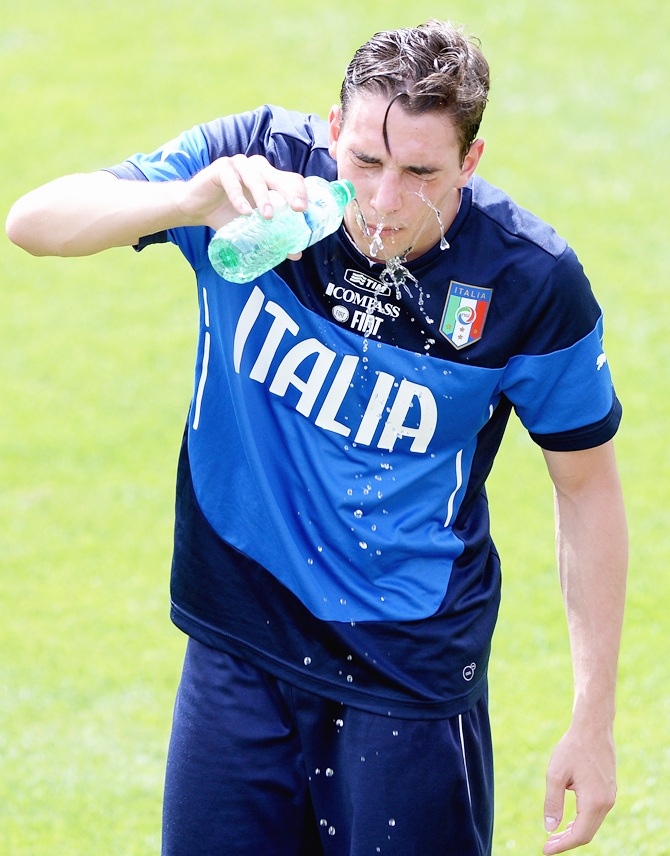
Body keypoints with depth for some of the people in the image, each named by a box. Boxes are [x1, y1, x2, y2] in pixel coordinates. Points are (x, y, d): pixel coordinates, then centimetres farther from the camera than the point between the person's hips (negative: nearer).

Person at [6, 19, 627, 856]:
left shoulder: (531, 281, -14)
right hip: (238, 643, 2)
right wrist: (191, 199, -33)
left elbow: (586, 483, -2)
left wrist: (593, 720, -3)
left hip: (411, 672, -2)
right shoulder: (260, 159, -12)